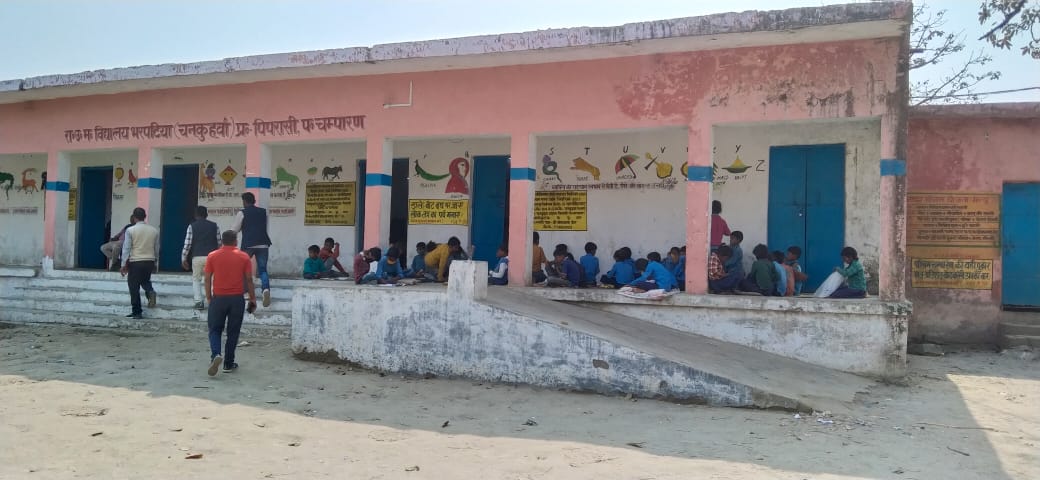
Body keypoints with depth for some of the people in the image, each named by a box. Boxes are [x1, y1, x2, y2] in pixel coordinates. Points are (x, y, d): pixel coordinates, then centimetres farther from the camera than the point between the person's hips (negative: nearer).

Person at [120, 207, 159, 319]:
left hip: (135, 262, -4)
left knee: (134, 288, 5)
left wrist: (124, 265, 0)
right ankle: (150, 292, -8)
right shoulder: (154, 230, 4)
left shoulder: (130, 230, -6)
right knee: (145, 281, 25)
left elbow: (126, 248, -6)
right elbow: (157, 249, 10)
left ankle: (136, 312, 8)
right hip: (150, 261, 4)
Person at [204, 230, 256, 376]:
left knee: (215, 330, 9)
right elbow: (249, 280, 0)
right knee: (233, 332, 9)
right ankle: (228, 363, 12)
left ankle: (215, 355, -15)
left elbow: (207, 279, 2)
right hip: (237, 299, 0)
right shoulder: (244, 257, 0)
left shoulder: (212, 256, 1)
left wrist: (208, 298, 12)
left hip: (218, 298, 0)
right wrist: (253, 300, 7)